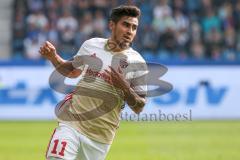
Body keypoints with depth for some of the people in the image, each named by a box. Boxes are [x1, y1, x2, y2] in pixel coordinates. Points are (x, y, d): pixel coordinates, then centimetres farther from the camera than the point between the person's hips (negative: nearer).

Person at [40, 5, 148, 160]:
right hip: (71, 123, 1)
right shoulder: (91, 45, 5)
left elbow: (139, 108, -3)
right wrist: (53, 57, 5)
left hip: (101, 135, -1)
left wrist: (125, 87, -21)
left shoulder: (137, 63, -4)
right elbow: (73, 71, 23)